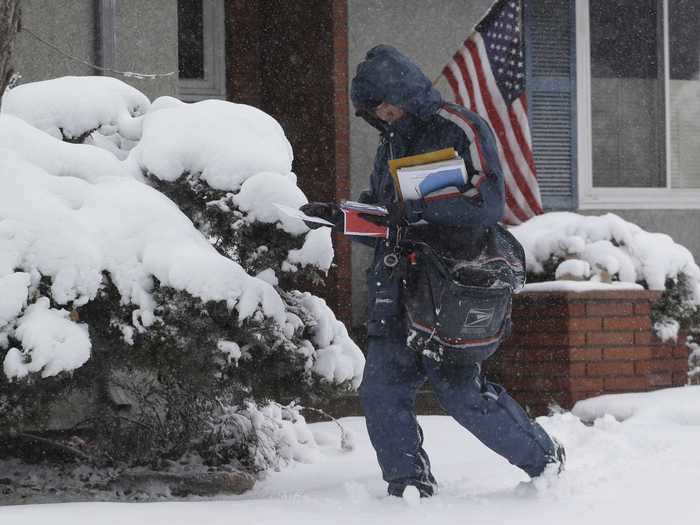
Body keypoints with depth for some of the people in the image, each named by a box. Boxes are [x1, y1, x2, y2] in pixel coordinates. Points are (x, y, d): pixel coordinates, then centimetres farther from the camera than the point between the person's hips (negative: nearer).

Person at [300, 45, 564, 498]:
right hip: (396, 288, 8)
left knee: (460, 391, -7)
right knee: (382, 390, -3)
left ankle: (544, 458, 11)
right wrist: (337, 217, 9)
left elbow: (488, 204, -16)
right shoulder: (392, 145, 21)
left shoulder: (461, 129, -5)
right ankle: (409, 482, 6)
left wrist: (418, 208, -22)